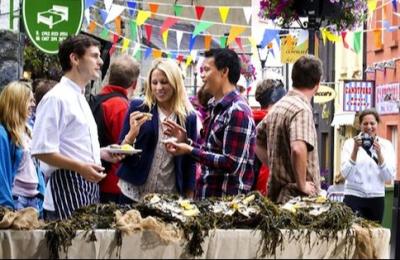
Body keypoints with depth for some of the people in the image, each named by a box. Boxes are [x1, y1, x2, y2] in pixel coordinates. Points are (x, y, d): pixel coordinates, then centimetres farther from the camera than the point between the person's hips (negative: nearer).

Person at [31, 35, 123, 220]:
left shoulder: (79, 97, 17)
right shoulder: (56, 98, -13)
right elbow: (42, 151, -19)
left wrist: (102, 153, 13)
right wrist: (80, 167, -26)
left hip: (88, 186, 10)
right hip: (67, 186, -10)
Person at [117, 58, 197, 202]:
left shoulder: (189, 116, 1)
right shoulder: (138, 107, -3)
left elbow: (190, 161, 7)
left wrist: (189, 197, 5)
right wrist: (132, 133, -20)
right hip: (134, 193, -1)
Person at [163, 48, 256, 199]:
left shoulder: (237, 112, -17)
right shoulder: (218, 108, 13)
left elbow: (231, 164, -22)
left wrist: (190, 151, -20)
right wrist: (186, 141, 9)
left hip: (227, 199, -9)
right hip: (209, 197, 9)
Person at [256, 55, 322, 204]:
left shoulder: (277, 106, 12)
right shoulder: (302, 109, -15)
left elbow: (256, 140, 23)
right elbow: (298, 149, -30)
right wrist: (302, 185, -19)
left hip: (276, 193, 9)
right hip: (297, 197, -9)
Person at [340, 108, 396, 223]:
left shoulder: (386, 145, 5)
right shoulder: (350, 143, 0)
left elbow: (389, 176, -4)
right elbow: (346, 174, -10)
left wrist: (379, 153, -17)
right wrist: (355, 150, -20)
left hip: (376, 198, 2)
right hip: (354, 196, -2)